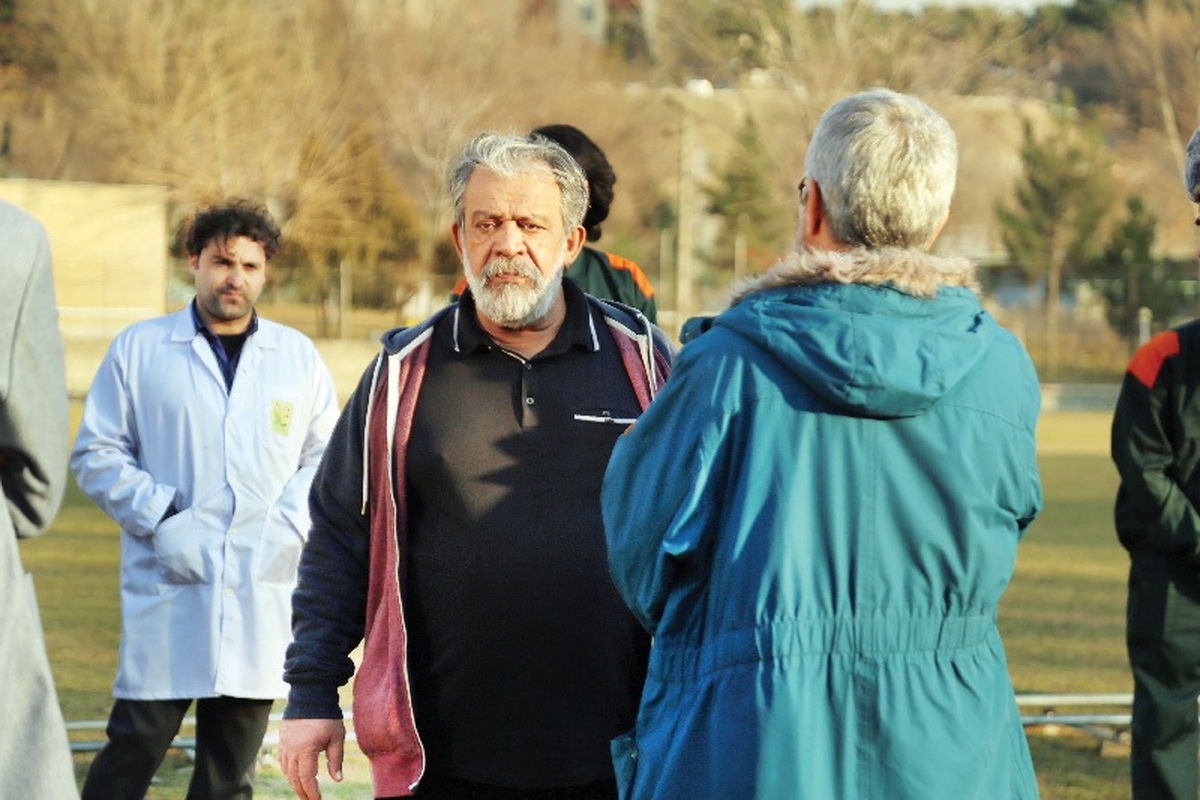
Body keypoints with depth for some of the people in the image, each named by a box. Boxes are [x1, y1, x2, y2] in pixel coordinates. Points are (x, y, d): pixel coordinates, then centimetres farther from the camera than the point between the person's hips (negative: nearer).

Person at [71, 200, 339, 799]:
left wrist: (291, 523, -3)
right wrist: (159, 516, -9)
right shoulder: (139, 349, 5)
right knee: (134, 747, -7)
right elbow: (96, 453, 4)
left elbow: (327, 454, 14)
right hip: (167, 589, -2)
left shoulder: (298, 357, 12)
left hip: (263, 593, 3)